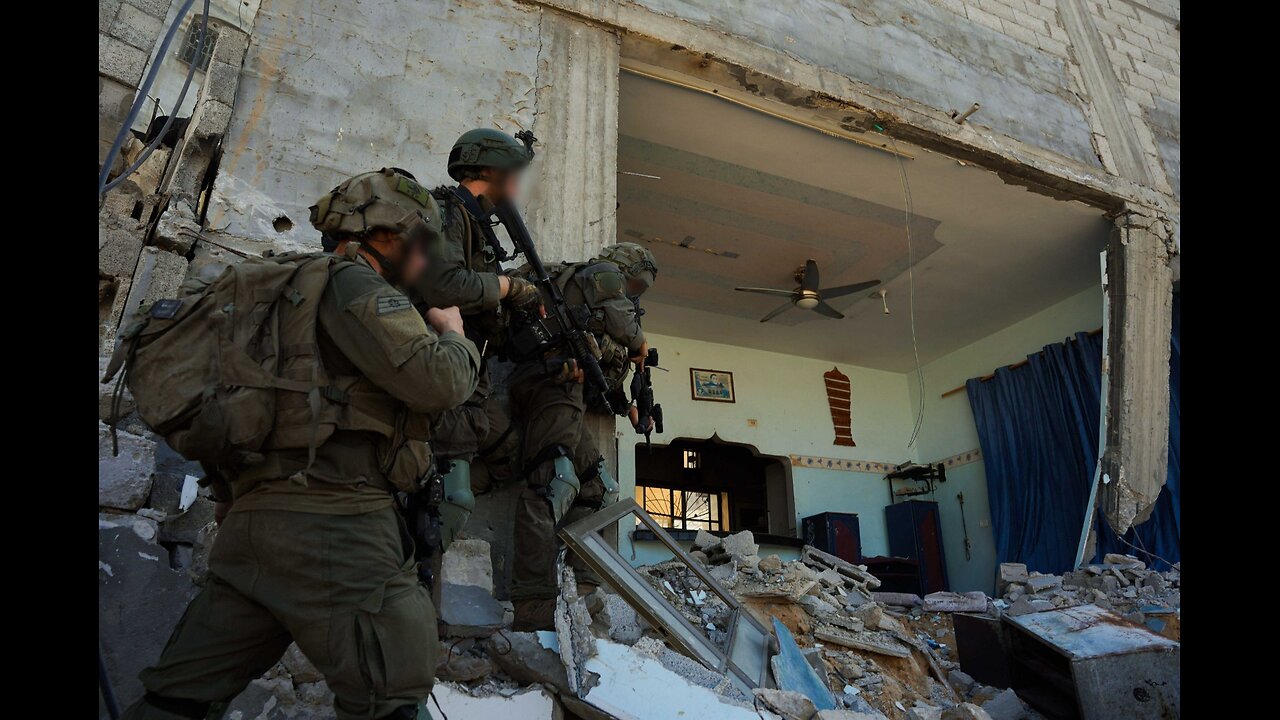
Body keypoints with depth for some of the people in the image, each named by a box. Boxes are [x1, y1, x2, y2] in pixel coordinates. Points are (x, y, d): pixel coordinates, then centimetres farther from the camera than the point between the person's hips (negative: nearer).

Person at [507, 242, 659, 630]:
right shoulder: (604, 273, 10)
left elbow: (604, 376, 31)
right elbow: (620, 319, -8)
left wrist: (629, 406, 25)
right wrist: (640, 343, 13)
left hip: (563, 387, 11)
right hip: (553, 382, -11)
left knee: (596, 488, 9)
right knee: (552, 485, -20)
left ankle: (587, 591, 7)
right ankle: (534, 607, -25)